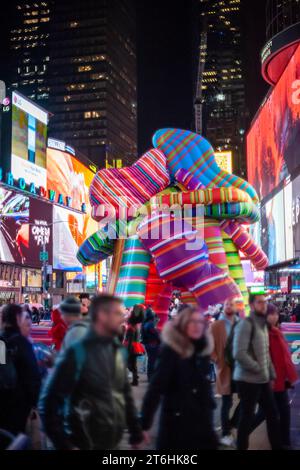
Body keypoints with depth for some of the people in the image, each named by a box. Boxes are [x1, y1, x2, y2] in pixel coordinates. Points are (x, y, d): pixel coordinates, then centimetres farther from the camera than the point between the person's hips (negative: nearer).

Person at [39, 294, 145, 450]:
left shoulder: (118, 351, 5)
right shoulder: (77, 352, -15)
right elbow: (49, 401, -14)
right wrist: (64, 445, -15)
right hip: (86, 444, -6)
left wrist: (136, 433, 12)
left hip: (114, 442, 6)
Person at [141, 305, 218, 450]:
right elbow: (156, 386, -19)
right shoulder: (171, 350, -15)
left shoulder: (204, 348, 2)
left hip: (201, 420, 6)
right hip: (176, 421, -5)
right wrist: (144, 423, -22)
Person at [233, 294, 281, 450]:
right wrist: (259, 369, -15)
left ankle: (277, 446, 27)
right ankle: (242, 447, 15)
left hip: (263, 380, 8)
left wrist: (271, 373, 13)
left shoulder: (263, 324, 13)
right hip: (248, 380, -8)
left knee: (272, 413, 14)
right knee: (247, 417, 2)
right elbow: (239, 354, -24)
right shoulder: (246, 324, -15)